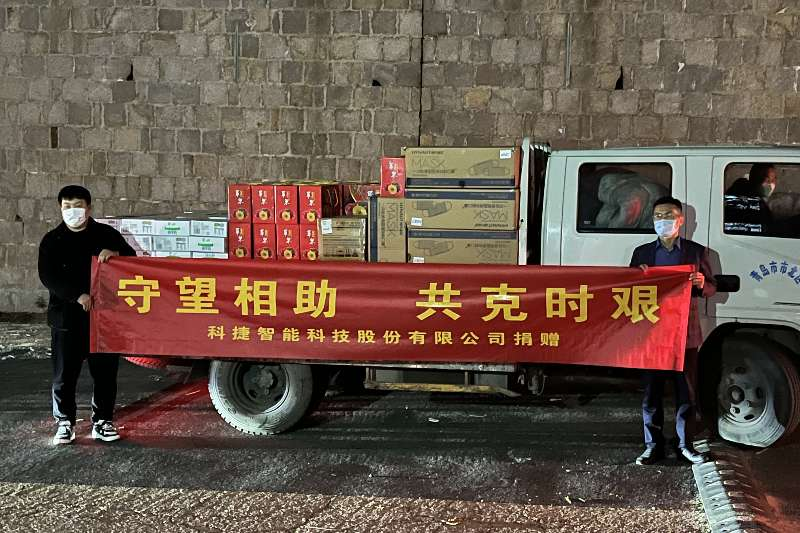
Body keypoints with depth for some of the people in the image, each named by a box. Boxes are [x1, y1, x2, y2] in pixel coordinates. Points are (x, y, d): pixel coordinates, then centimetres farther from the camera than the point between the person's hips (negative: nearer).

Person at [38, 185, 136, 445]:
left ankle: (102, 421, 17)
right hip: (66, 318, 0)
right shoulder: (52, 240, 4)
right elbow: (48, 276, -5)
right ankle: (65, 423, 15)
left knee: (105, 372, 5)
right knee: (64, 374, 3)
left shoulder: (106, 235, 5)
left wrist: (115, 253, -19)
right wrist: (78, 295, -19)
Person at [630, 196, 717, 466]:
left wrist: (701, 284, -13)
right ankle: (653, 445, 14)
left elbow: (711, 288, 9)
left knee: (686, 392, 7)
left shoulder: (697, 251, 7)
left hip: (685, 332, -1)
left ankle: (685, 444, 18)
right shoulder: (642, 252, 10)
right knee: (651, 392, 5)